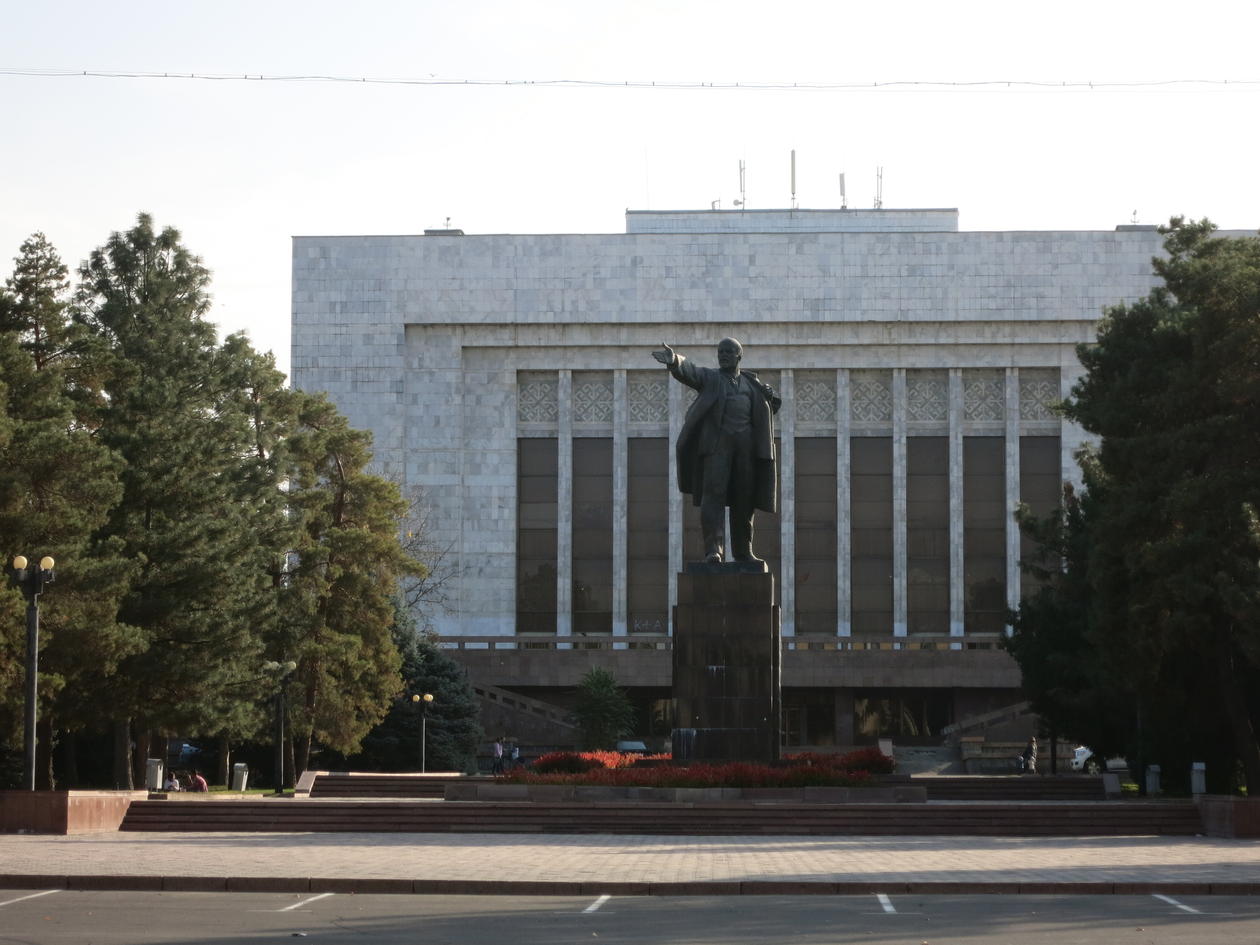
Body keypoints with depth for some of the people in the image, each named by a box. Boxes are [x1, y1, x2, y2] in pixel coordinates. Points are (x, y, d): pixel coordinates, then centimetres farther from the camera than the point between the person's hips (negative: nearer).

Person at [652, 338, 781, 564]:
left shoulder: (751, 383, 21)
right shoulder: (709, 378, 10)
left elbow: (769, 410, 28)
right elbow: (687, 371, -10)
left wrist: (770, 397, 4)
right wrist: (674, 360, -32)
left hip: (746, 443, 4)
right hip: (717, 441, -4)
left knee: (744, 499, 6)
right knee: (714, 492, -13)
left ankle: (743, 550, 16)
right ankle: (713, 549, -19)